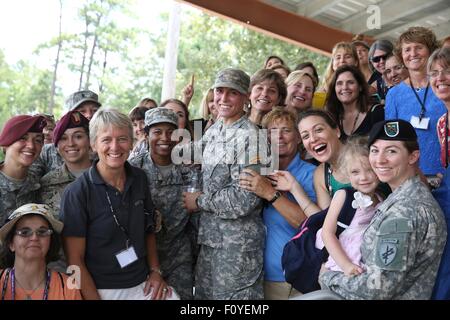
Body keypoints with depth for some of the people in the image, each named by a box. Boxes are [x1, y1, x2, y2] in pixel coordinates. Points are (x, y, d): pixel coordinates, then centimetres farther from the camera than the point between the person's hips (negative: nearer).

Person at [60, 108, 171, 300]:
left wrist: (155, 270, 2)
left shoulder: (140, 179, 0)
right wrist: (94, 298, -16)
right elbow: (75, 260, -12)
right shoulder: (77, 193, -15)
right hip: (101, 290, -4)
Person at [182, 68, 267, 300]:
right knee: (204, 293, 18)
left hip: (238, 240, -7)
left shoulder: (250, 137, -15)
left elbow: (245, 199, -21)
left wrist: (199, 202, -11)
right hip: (209, 233, 8)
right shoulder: (213, 131, 9)